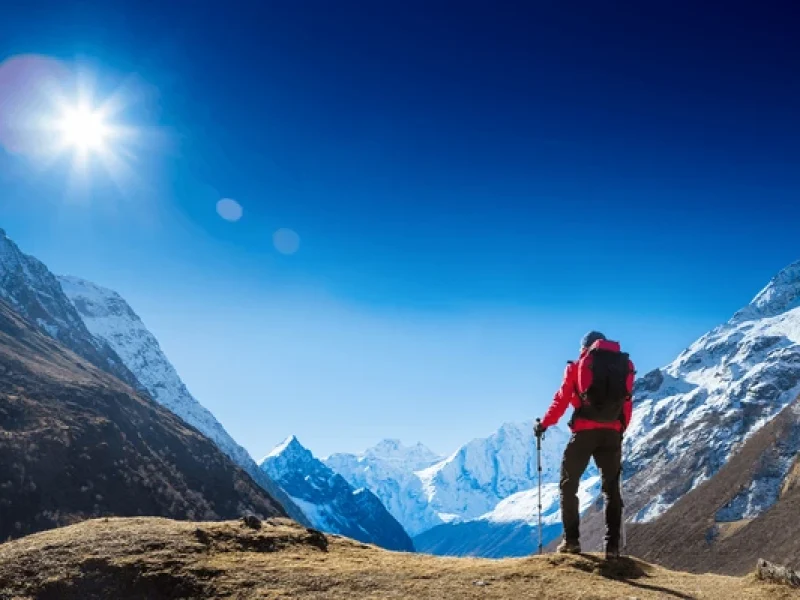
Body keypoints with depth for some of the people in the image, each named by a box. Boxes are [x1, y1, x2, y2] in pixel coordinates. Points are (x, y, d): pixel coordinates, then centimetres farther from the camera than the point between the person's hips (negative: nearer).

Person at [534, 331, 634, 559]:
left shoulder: (579, 365, 5)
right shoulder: (625, 364, 13)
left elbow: (562, 399, 3)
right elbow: (627, 405, 13)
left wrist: (544, 424, 13)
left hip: (585, 432, -3)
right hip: (612, 433, 3)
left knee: (569, 484, 10)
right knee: (611, 489, 12)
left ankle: (571, 540, 4)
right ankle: (612, 545, 6)